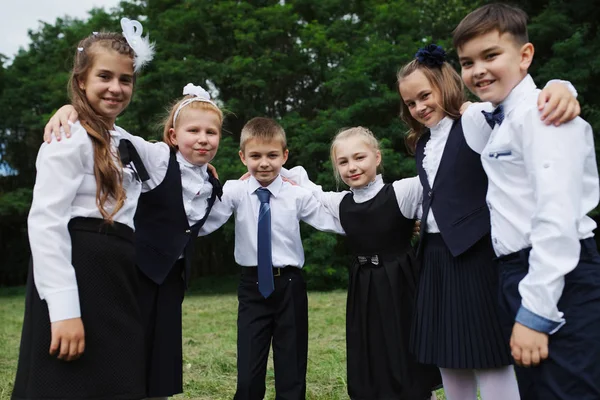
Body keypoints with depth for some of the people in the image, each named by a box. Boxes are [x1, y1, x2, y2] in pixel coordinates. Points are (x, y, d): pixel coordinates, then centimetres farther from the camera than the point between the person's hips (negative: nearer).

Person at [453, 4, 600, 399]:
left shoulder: (541, 113, -14)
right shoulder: (499, 120, 14)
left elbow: (558, 217, -21)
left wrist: (536, 313, -20)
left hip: (559, 283, -9)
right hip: (524, 275, 9)